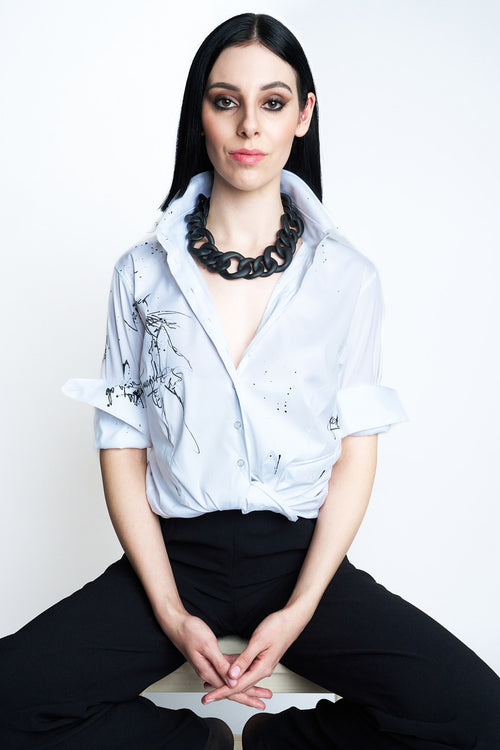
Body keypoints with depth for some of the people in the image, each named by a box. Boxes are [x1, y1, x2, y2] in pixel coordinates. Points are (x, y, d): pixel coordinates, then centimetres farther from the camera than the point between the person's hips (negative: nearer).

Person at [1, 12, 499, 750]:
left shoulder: (349, 277, 2)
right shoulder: (143, 273, 2)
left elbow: (356, 450, 1)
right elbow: (123, 446, 1)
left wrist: (299, 610, -12)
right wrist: (171, 614, -10)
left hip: (300, 553, 0)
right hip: (177, 553, 1)